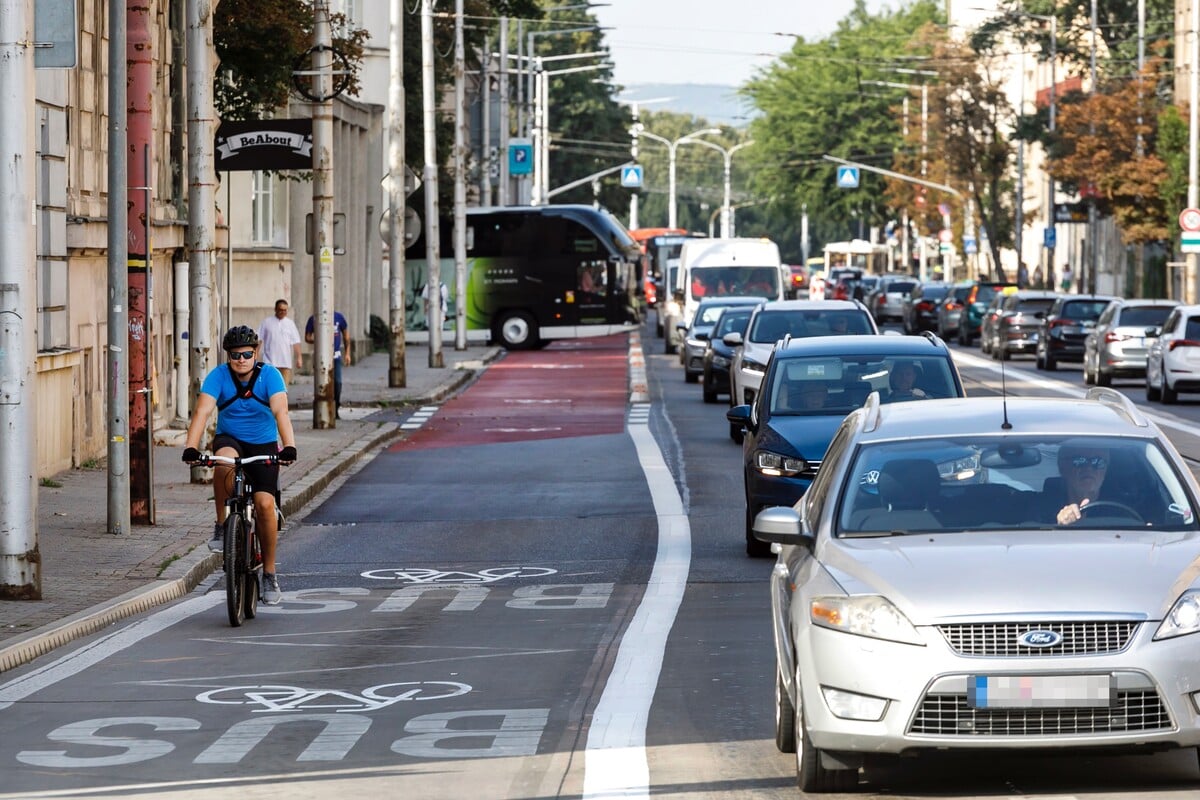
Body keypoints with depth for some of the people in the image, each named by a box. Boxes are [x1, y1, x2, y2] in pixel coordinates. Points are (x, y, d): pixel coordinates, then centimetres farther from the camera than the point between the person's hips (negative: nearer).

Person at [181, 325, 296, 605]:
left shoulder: (269, 375, -15)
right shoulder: (219, 376, -14)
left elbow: (280, 412, -28)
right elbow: (202, 411, -25)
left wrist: (289, 447, -43)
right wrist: (190, 447, -40)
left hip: (264, 445, 0)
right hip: (230, 439, 0)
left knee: (264, 503, -17)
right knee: (225, 461, -37)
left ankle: (269, 573, -3)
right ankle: (222, 526, -19)